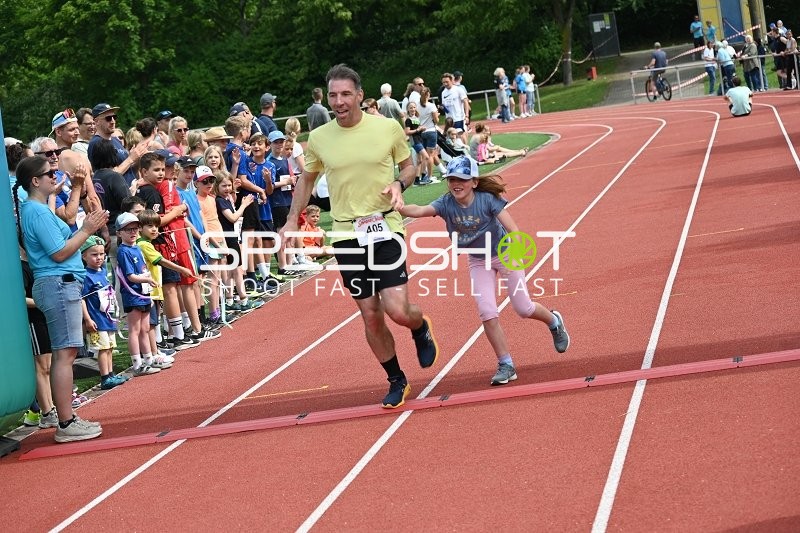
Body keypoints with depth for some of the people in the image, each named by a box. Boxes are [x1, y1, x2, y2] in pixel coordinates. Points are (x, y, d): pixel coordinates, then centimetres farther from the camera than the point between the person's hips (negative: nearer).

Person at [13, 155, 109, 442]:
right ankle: (66, 424, -10)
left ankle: (67, 418, 15)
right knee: (65, 354, -10)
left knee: (62, 354, 11)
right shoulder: (38, 212, -15)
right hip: (59, 285, -11)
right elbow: (59, 253, -17)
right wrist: (87, 229, -9)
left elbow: (65, 222, 30)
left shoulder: (34, 208, 15)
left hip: (59, 285, 11)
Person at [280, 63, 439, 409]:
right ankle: (396, 381, 25)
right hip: (346, 235, 2)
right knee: (370, 316, 6)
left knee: (397, 310, -12)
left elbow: (408, 165, 9)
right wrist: (292, 220, 10)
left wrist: (399, 184, -12)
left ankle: (421, 328, 25)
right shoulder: (318, 138, 0)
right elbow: (307, 179, 17)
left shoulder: (388, 128, -6)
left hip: (386, 229, -2)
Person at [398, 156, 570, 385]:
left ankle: (554, 321, 37)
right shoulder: (447, 204, -20)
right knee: (487, 312, -10)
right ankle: (506, 365, 2)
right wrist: (397, 208, -58)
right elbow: (420, 210, -37)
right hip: (479, 262, 3)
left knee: (523, 308, 3)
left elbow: (513, 229, -32)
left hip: (505, 255, -3)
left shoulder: (487, 199, -27)